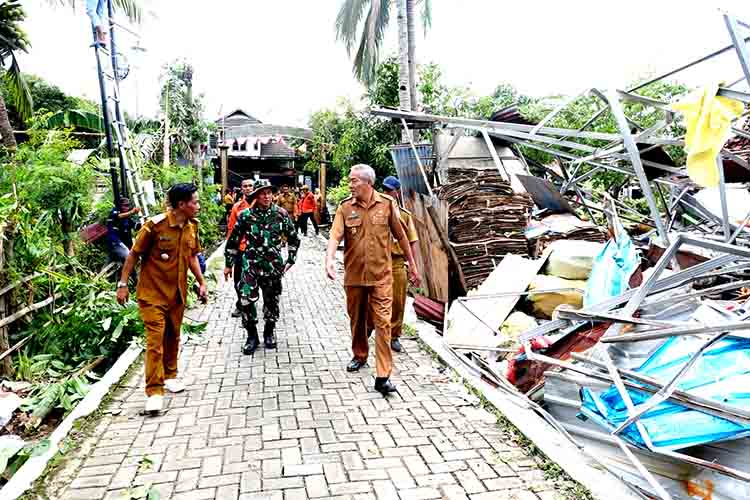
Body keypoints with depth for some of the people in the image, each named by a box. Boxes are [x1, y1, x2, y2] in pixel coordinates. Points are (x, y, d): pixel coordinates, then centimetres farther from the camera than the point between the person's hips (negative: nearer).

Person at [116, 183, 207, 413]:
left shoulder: (191, 227, 2)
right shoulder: (155, 225, -17)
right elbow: (133, 254, -10)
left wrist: (201, 282, 12)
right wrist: (123, 284, -10)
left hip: (177, 293, 6)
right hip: (153, 293, -6)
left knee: (173, 337, 17)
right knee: (155, 340, -6)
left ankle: (170, 376, 36)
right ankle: (154, 391, 0)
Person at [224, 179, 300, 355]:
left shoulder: (281, 213, -2)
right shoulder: (246, 215, -4)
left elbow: (293, 238, 8)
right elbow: (233, 240, 4)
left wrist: (290, 260, 4)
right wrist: (229, 264, 6)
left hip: (274, 265, 1)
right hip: (251, 265, -1)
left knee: (272, 301, 9)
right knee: (246, 301, -8)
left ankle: (269, 333, 30)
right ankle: (252, 336, 10)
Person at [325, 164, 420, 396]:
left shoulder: (387, 204, -2)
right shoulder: (345, 207, -1)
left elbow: (401, 236, 6)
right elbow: (335, 236, -12)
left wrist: (412, 264, 10)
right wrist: (330, 258, -32)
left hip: (381, 276, -2)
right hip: (354, 275, 2)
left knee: (383, 323, -6)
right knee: (357, 320, 17)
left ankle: (383, 376, -3)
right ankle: (359, 355, 41)